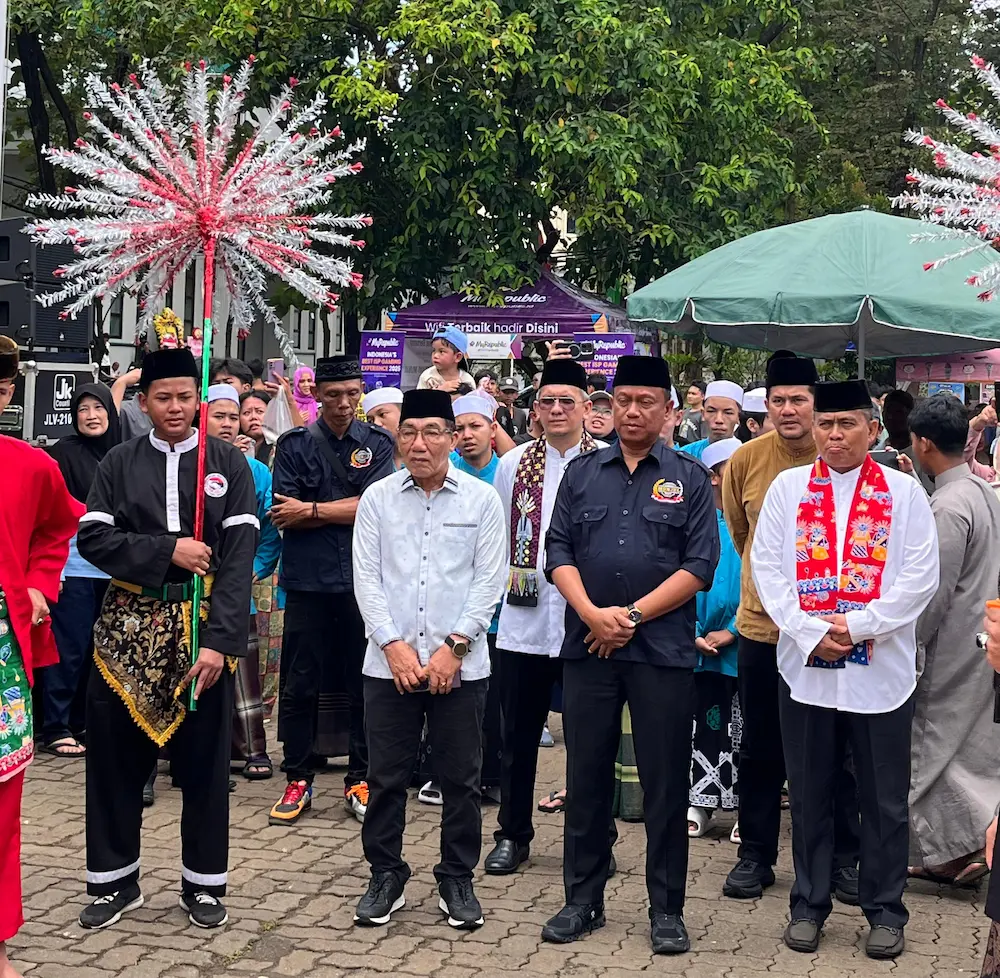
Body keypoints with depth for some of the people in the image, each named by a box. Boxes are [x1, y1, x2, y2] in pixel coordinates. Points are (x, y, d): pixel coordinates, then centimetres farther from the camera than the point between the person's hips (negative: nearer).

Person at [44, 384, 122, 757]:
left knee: (98, 649, 9)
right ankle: (55, 729, 4)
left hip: (112, 570, 5)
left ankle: (81, 723, 20)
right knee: (70, 649, -4)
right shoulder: (65, 452, -3)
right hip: (74, 568, -5)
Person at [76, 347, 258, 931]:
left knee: (204, 762, 5)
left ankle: (203, 884, 19)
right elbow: (93, 538, -4)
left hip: (204, 628, -1)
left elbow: (240, 556, -7)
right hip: (129, 628, 1)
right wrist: (167, 551, -15)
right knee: (116, 760, 6)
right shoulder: (120, 464, 7)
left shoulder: (229, 464, 1)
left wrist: (219, 640, -16)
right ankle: (116, 881, 21)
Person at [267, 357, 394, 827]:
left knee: (364, 684, 6)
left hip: (363, 580, 0)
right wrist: (344, 512, -7)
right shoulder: (294, 444, 5)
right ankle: (298, 780, 16)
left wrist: (311, 511, -6)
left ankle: (360, 780, 17)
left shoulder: (377, 444, 6)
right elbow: (283, 517, -4)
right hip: (308, 581, 0)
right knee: (299, 684, 4)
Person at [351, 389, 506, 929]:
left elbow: (489, 580, -2)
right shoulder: (377, 498, 4)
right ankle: (385, 875, 22)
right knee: (386, 777, 7)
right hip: (389, 663, 1)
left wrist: (453, 647, -10)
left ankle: (457, 879, 21)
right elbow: (366, 577, 1)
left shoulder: (481, 499, 1)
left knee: (461, 778, 7)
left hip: (459, 665, -1)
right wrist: (394, 646, -8)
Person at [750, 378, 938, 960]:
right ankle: (809, 905, 24)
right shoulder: (787, 488, 5)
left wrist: (857, 626, -13)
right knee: (810, 793, 10)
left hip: (881, 668, -1)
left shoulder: (905, 493, 2)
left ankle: (886, 911, 21)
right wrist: (812, 633, -11)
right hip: (805, 666, 1)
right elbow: (767, 567, 0)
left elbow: (920, 578, -5)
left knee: (885, 797, 7)